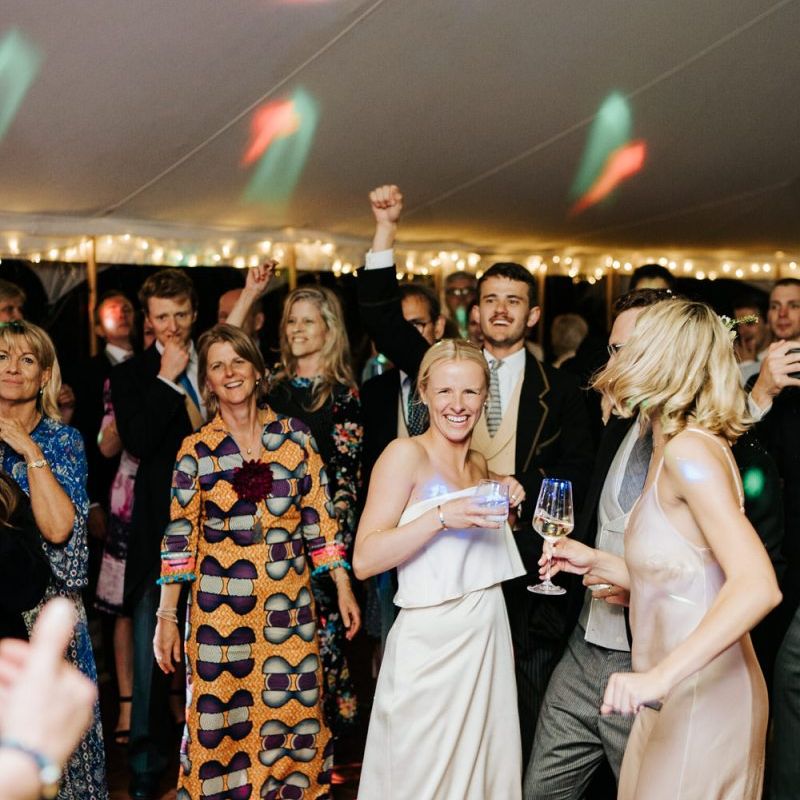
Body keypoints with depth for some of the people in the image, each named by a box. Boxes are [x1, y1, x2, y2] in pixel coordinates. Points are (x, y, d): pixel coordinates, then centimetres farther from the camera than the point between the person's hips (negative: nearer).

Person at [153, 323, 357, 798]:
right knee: (222, 718, 7)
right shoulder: (197, 450, -1)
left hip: (290, 603, 1)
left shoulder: (294, 435, 2)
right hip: (219, 606, -1)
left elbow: (320, 517, 5)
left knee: (292, 713, 7)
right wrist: (167, 617, -1)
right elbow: (179, 537, 1)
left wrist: (344, 589, 3)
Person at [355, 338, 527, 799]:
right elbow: (364, 561, -17)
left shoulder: (480, 464, 12)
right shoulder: (406, 454, -10)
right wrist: (442, 515, -26)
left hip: (488, 634, 7)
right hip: (431, 638, -6)